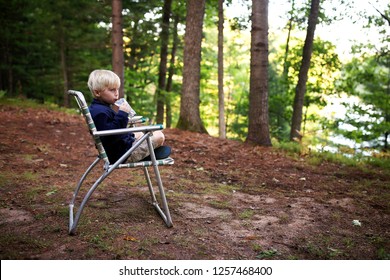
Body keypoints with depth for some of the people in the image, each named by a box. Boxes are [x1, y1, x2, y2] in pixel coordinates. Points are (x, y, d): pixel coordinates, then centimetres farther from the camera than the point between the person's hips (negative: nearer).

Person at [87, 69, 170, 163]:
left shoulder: (97, 108, 9)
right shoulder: (101, 112, -26)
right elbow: (110, 136, -35)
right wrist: (122, 115, -34)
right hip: (123, 154, -11)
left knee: (139, 134, 37)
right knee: (159, 136, -6)